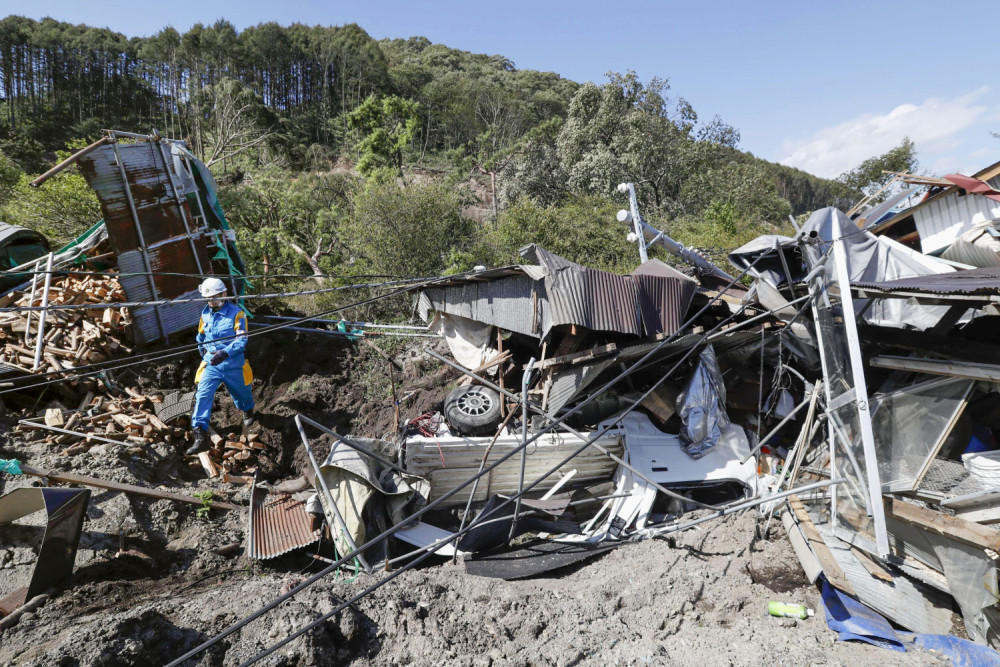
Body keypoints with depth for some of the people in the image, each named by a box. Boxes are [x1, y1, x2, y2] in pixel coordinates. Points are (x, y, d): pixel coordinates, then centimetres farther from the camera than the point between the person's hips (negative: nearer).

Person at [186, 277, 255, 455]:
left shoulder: (237, 313, -12)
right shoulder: (205, 314, 5)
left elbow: (241, 340, -19)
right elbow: (201, 336, 23)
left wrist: (225, 352, -32)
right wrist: (204, 352, 16)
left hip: (233, 364, -3)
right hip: (211, 364, 3)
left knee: (241, 394, 17)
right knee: (202, 396, -13)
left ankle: (248, 412, 52)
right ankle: (200, 437, -13)